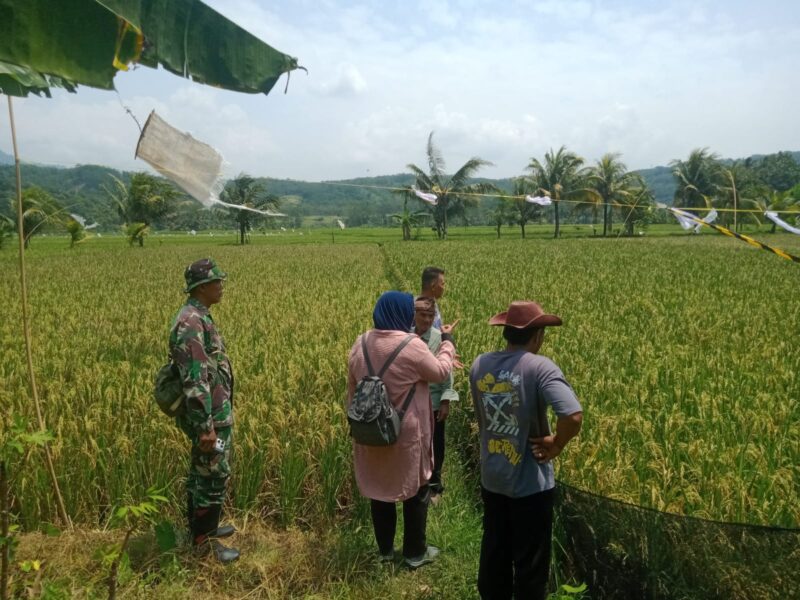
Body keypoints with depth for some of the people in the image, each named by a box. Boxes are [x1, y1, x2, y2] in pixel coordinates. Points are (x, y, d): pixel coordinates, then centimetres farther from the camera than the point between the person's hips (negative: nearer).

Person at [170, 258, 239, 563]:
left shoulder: (197, 317, 9)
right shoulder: (191, 322, -24)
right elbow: (194, 380, -27)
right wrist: (206, 426, -25)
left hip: (213, 413, 10)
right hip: (210, 416, -10)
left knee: (201, 473, 21)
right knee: (214, 476, 1)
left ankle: (202, 527, 36)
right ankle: (204, 542, 15)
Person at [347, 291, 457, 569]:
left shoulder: (360, 344, -1)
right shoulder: (412, 346, -21)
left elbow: (352, 391, 8)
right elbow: (440, 373, -5)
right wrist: (447, 341, 8)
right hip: (407, 434, -5)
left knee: (379, 489, 18)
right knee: (416, 491, 13)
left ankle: (385, 550, 32)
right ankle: (415, 553, 26)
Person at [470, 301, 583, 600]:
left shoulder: (479, 365, -3)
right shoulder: (540, 367, -21)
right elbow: (573, 416, -32)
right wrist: (555, 444, -15)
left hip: (491, 479, 5)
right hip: (530, 483, -5)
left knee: (493, 553, 24)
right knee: (530, 563, 15)